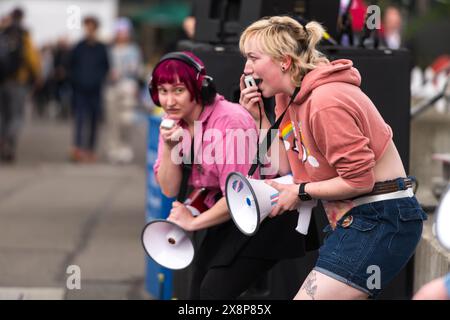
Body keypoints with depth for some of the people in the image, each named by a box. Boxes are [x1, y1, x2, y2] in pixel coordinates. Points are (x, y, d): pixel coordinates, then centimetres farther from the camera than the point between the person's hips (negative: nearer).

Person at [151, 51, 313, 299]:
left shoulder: (229, 121, -24)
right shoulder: (174, 123, 0)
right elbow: (170, 189, 1)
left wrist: (193, 222, -12)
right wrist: (168, 147, -16)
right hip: (219, 216, 8)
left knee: (214, 290, -17)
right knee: (197, 293, 6)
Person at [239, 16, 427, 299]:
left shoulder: (326, 102, -22)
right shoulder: (287, 97, 8)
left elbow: (360, 179, -21)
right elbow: (289, 169, 7)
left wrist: (301, 193, -10)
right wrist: (259, 118, 1)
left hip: (382, 221, -10)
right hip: (350, 219, 10)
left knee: (312, 295, -14)